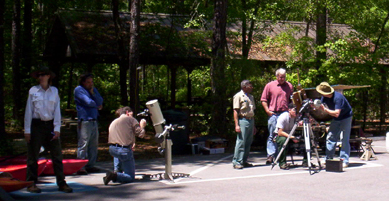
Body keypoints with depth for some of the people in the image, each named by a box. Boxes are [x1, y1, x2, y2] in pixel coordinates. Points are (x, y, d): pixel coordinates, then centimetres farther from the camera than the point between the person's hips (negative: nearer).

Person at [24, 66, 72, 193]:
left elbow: (57, 110, 7)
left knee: (57, 154, 1)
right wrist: (27, 130, -2)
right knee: (33, 156, 3)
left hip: (50, 125, 2)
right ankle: (31, 184, 12)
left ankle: (61, 183, 7)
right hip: (36, 125, -2)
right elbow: (28, 111, 3)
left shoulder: (54, 91, 7)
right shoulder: (33, 91, 2)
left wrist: (57, 128, -1)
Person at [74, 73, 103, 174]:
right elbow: (88, 102, -11)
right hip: (84, 121, -7)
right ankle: (81, 167, -9)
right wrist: (97, 106, 6)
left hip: (94, 121, 7)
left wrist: (93, 93, -2)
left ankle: (90, 165, 14)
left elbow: (100, 102, 10)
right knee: (83, 144, -10)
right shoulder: (79, 89, -1)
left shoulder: (93, 89, 21)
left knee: (94, 144, 7)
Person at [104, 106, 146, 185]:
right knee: (131, 177, 3)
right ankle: (115, 176, -25)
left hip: (112, 149, 6)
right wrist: (142, 126, 25)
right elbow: (140, 134, 3)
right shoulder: (131, 119, 5)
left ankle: (116, 171, 28)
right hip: (124, 150, -6)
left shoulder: (113, 122, 24)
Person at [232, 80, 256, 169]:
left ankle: (244, 161, 16)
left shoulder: (251, 97, 19)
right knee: (241, 142, -9)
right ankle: (236, 162, -5)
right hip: (243, 120, -8)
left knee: (248, 142, 8)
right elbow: (235, 111, -9)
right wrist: (237, 125, -17)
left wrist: (253, 125, 20)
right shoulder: (238, 96, -4)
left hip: (251, 120, 8)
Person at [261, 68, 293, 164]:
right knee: (272, 135, -3)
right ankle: (270, 155, -2)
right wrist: (267, 110, -5)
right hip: (273, 114, -3)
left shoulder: (289, 86, 12)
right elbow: (263, 99, 5)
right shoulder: (270, 85, 4)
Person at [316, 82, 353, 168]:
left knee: (344, 139, -11)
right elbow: (320, 106, -3)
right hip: (336, 119, 7)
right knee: (330, 137, 1)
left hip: (346, 117, -7)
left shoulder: (338, 97, -32)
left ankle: (344, 161, -10)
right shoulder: (325, 97, -9)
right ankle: (328, 159, 6)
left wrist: (324, 109, -38)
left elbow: (336, 113, -37)